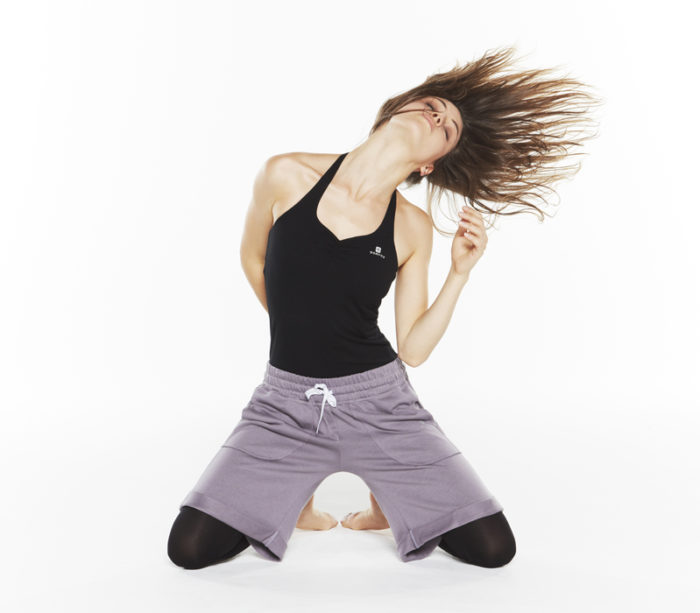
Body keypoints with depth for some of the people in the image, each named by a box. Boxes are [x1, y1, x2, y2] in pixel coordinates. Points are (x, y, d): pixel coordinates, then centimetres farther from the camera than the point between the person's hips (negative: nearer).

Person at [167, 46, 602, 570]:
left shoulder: (414, 229, -4)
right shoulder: (287, 176, -7)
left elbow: (413, 351, -2)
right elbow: (253, 259, 12)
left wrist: (460, 273, -13)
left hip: (378, 402, 1)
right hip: (287, 403, 0)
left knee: (493, 549, -3)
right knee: (189, 550, -8)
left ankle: (388, 500, 25)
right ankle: (297, 499, 20)